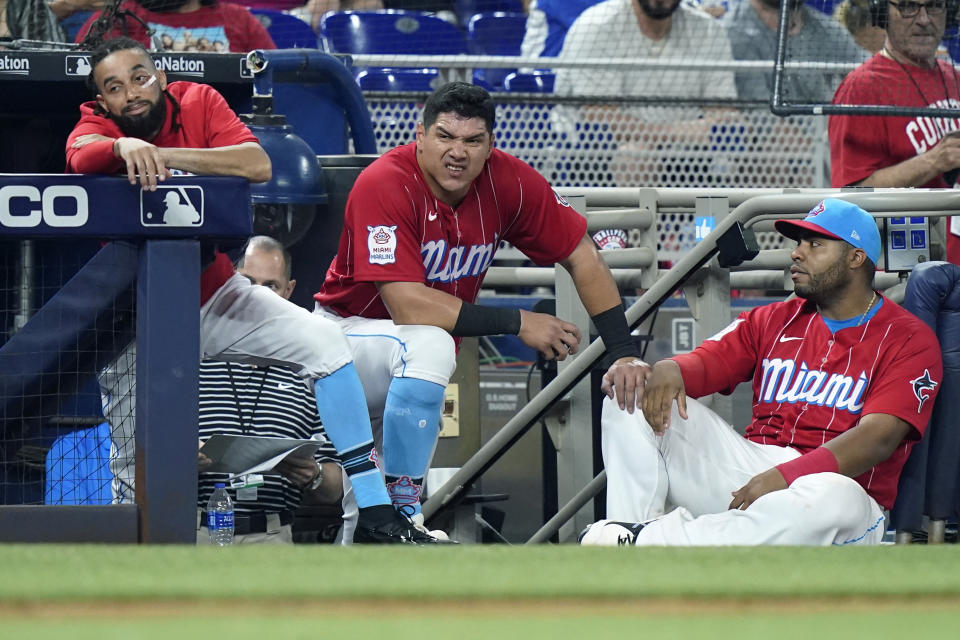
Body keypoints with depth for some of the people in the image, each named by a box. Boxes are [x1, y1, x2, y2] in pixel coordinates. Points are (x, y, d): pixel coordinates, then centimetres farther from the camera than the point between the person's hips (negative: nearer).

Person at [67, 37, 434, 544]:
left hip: (214, 293, 2)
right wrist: (127, 146, -59)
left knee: (324, 341, -14)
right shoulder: (93, 125, -12)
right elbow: (82, 156, -37)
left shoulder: (198, 102, -8)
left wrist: (161, 155, -33)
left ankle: (376, 517, -12)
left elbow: (258, 166, -25)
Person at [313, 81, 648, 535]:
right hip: (349, 328, -6)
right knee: (428, 345, -33)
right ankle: (402, 513, -25)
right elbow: (407, 306, -32)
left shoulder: (508, 182, -12)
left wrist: (624, 354, -13)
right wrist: (517, 323, -29)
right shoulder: (384, 185, -27)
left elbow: (582, 259, -3)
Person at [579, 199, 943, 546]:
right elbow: (708, 362, 8)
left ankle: (651, 539, -41)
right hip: (748, 468, 5)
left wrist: (785, 476, -28)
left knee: (834, 499, -44)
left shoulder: (909, 340, 0)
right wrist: (669, 370, -19)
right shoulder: (774, 320, 20)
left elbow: (877, 438, -14)